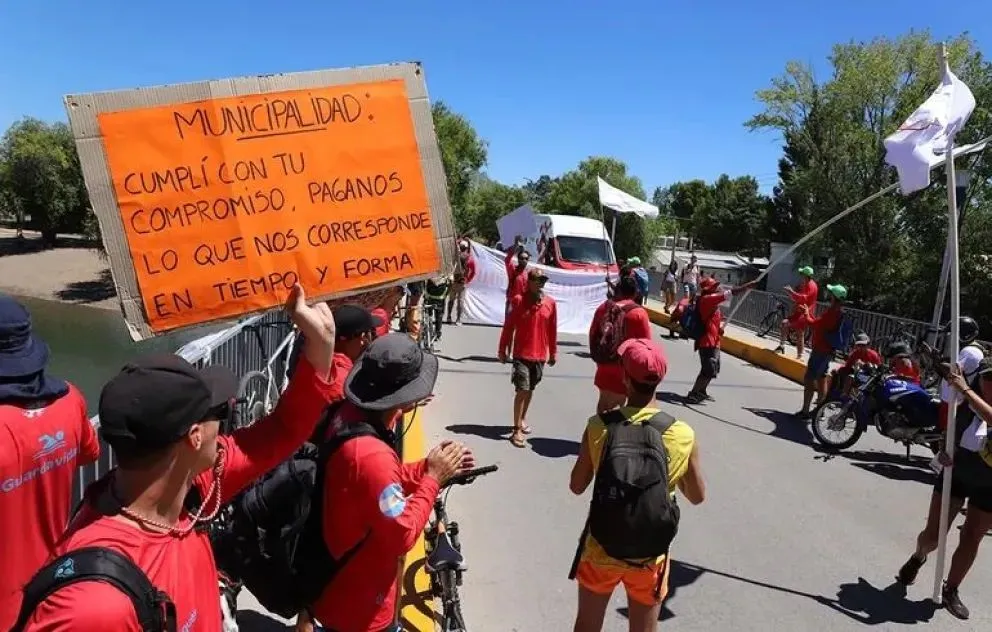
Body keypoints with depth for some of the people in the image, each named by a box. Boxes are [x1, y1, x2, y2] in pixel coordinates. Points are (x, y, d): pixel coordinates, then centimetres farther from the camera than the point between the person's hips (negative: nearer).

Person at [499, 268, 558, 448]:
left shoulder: (550, 303, 1)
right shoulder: (519, 300, -7)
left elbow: (552, 330, 7)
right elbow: (508, 327, -3)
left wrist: (553, 352, 10)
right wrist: (503, 349, -1)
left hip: (540, 355, 4)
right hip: (521, 354, -3)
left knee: (530, 390, 16)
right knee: (522, 391, -8)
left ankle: (522, 419, 35)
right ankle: (517, 430, -3)